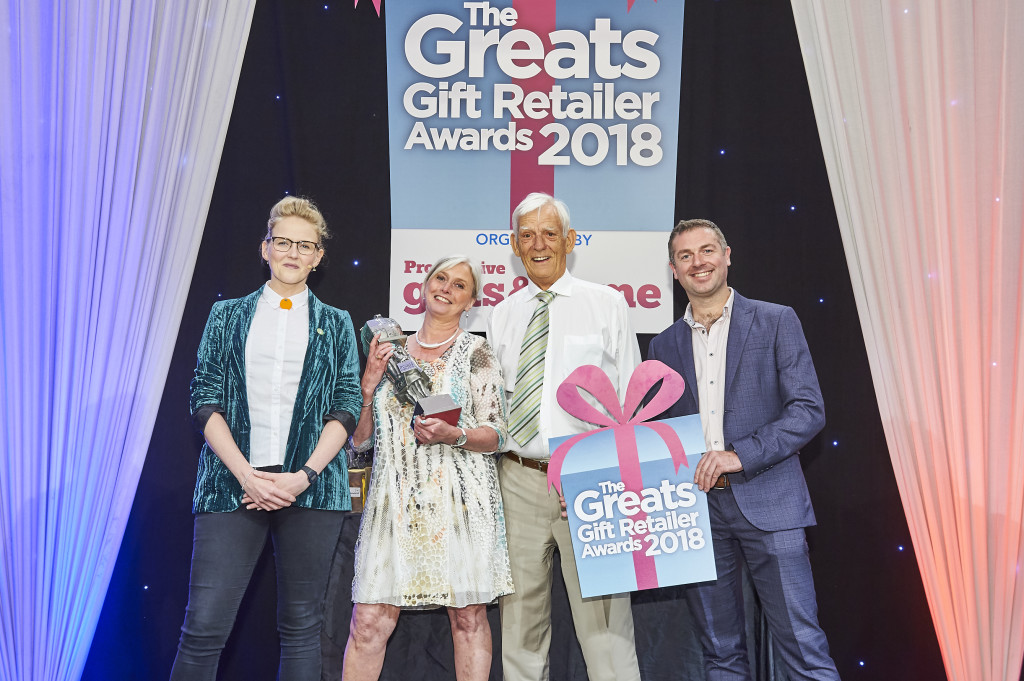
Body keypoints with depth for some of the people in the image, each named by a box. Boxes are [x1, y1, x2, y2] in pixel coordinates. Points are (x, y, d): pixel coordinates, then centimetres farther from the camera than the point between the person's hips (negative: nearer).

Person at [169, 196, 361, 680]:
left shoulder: (336, 325, 13)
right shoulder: (228, 316, 13)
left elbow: (346, 409, 5)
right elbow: (205, 401, 5)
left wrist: (304, 475, -9)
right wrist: (246, 474, -9)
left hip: (310, 487, 0)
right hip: (233, 482, 0)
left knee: (301, 626, 6)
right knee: (204, 625, -5)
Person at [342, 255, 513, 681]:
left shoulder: (476, 352, 5)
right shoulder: (390, 350, 14)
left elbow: (496, 435, 0)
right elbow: (360, 438, 13)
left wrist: (453, 435, -18)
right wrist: (369, 383, -2)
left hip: (459, 498, -2)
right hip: (396, 498, 2)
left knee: (468, 615, 1)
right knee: (369, 622, -3)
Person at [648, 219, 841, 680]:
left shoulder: (776, 321, 3)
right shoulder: (664, 345, 13)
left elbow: (808, 409, -5)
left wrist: (740, 454, -16)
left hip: (767, 502, -3)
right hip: (696, 507, 4)